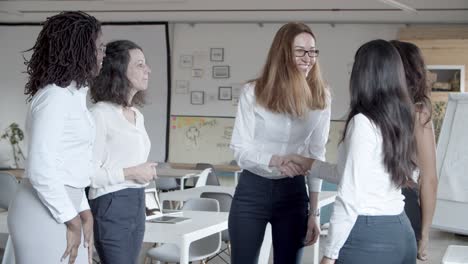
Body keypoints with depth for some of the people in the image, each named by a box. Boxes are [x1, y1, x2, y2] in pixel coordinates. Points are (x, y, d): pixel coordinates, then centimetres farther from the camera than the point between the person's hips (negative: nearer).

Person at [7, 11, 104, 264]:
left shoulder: (72, 94, 12)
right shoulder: (55, 96, -16)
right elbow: (40, 169, -21)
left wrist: (84, 212, 11)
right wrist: (72, 221, -14)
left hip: (59, 208, 9)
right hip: (45, 215, -9)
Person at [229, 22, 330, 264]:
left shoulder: (320, 97, -2)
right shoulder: (253, 92, -10)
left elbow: (317, 155, 3)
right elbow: (240, 149, -9)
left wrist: (313, 212, 3)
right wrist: (275, 160, -29)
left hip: (293, 193, 2)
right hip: (252, 192, -2)